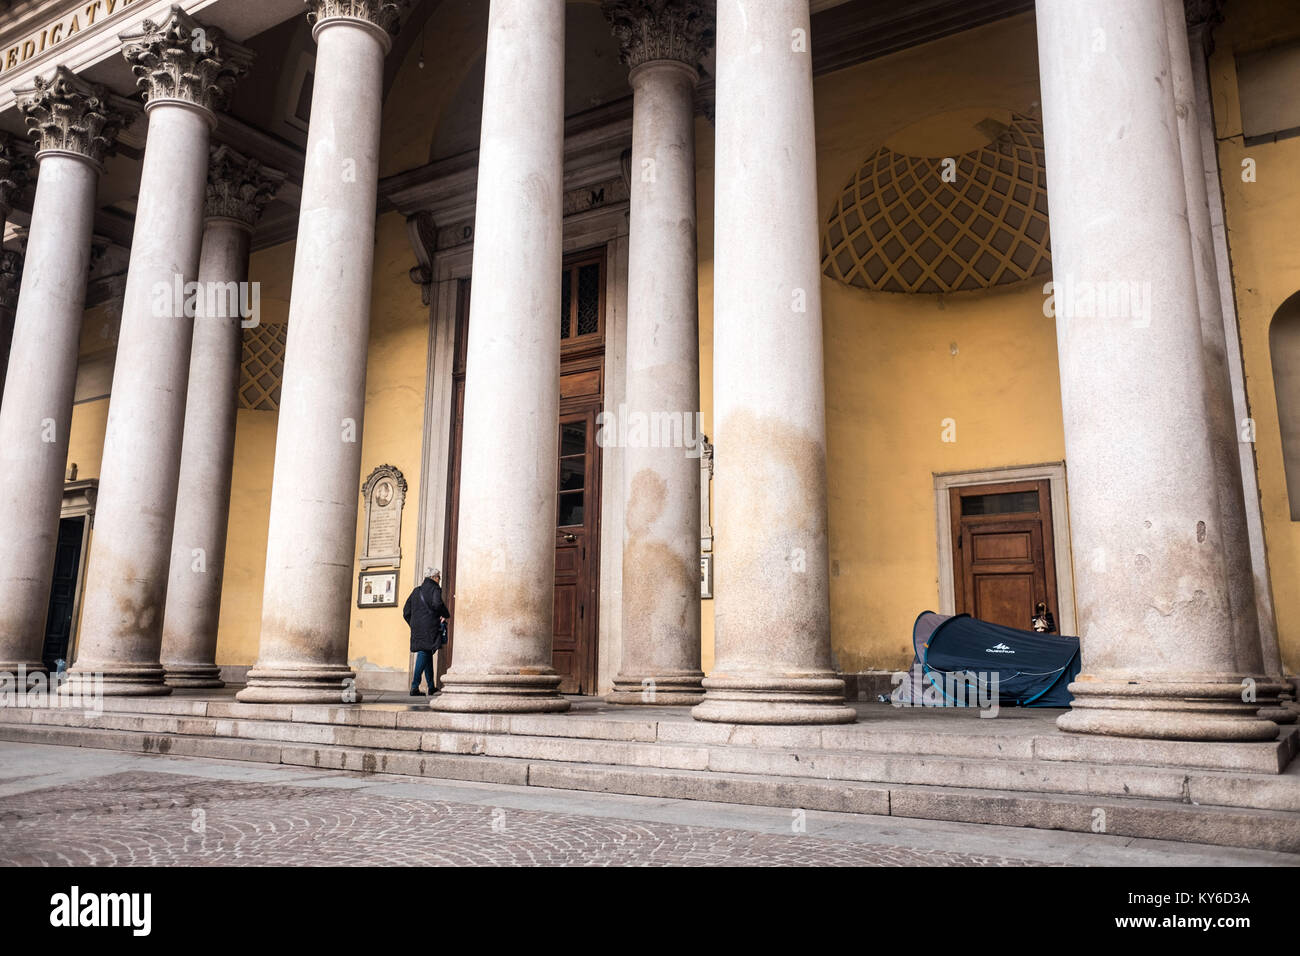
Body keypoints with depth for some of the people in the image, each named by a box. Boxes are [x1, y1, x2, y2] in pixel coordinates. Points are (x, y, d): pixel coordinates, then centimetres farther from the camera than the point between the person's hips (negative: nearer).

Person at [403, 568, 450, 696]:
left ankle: (431, 686, 19)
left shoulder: (416, 590, 18)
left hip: (417, 627, 7)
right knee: (425, 654, -8)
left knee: (426, 654, 13)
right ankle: (415, 686, -17)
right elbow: (436, 604, -21)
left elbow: (406, 612, 16)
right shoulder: (435, 589, -2)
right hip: (429, 627, -7)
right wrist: (446, 614, -6)